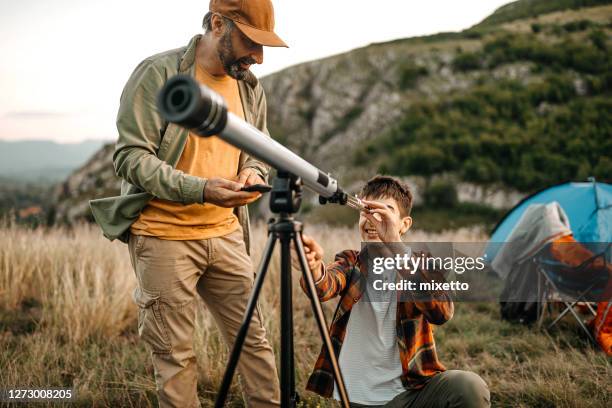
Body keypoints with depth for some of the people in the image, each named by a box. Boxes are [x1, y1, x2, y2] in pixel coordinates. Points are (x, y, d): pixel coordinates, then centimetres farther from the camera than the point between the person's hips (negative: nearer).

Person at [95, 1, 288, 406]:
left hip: (225, 233, 5)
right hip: (164, 237, -5)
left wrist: (253, 172, -5)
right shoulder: (158, 73, -10)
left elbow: (260, 152, 20)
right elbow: (131, 156, -15)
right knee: (175, 353, 3)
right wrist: (199, 189, -27)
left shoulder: (250, 87, 9)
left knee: (253, 337, 8)